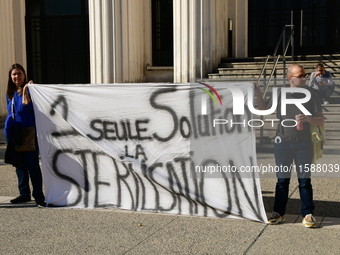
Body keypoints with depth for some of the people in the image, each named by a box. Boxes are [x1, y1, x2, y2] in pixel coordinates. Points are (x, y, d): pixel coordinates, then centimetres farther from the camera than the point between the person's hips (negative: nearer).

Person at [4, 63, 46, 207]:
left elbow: (26, 107, -19)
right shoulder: (10, 94, 13)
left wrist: (25, 90, -23)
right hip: (13, 133, 7)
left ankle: (39, 196, -4)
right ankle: (24, 194, 22)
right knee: (19, 164, 11)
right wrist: (8, 128, 7)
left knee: (32, 164, -8)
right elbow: (11, 112, 19)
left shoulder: (29, 90, -5)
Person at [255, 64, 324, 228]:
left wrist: (308, 119, -16)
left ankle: (307, 214, 11)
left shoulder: (311, 96, 3)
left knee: (304, 180, 1)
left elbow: (321, 121, 3)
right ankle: (278, 213, 17)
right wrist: (258, 94, 7)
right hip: (283, 142, 1)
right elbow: (264, 110, 18)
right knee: (282, 180, 7)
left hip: (304, 143, -1)